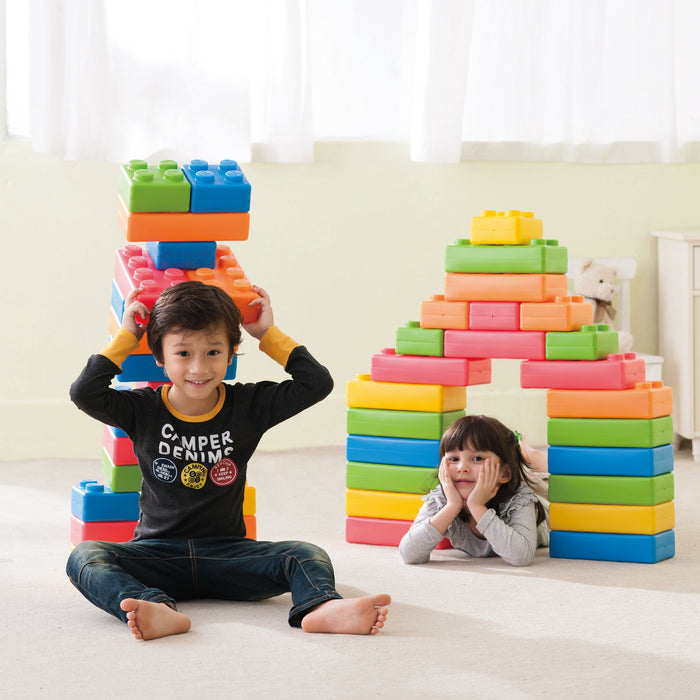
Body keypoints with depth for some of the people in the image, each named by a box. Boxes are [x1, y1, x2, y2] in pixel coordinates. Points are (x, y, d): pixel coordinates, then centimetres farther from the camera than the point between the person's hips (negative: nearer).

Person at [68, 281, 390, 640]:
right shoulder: (143, 410, 1)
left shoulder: (248, 407, 2)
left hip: (227, 554, 1)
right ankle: (158, 612, -57)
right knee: (84, 558, -31)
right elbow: (85, 393, -14)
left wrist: (268, 335, 1)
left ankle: (323, 607, -56)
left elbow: (317, 383, -2)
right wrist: (125, 337, -6)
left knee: (307, 556, -24)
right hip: (158, 553, -1)